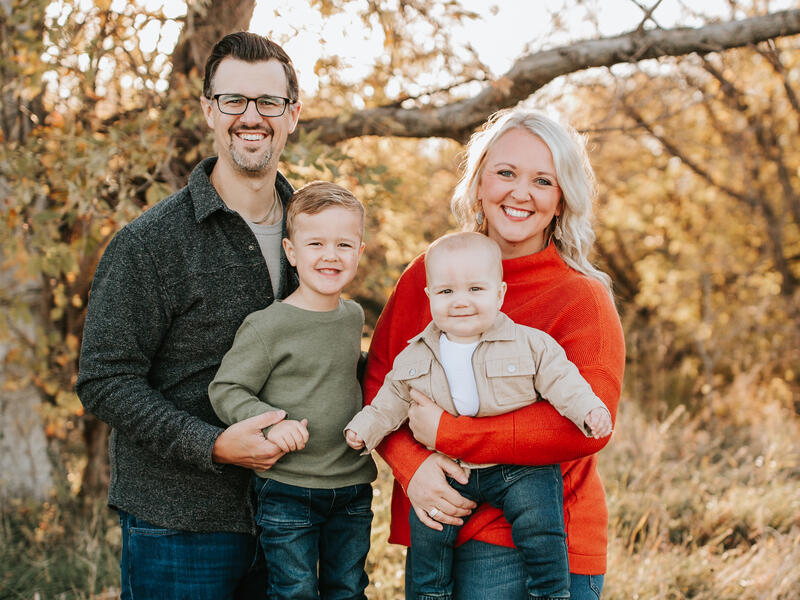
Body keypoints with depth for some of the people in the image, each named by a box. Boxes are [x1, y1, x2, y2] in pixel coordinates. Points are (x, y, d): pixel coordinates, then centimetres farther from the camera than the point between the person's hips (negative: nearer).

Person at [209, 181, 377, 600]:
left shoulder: (353, 317, 6)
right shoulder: (268, 326, -14)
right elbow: (225, 389, -15)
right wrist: (269, 422, -29)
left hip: (352, 488, 5)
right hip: (288, 490, -5)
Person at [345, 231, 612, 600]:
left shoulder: (530, 343, -4)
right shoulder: (415, 358, 4)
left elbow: (561, 381, -4)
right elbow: (392, 400, 16)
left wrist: (590, 411, -19)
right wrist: (365, 428, 6)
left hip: (521, 466, -3)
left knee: (538, 524, -19)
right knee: (425, 524, -6)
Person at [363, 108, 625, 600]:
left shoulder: (582, 299, -7)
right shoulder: (428, 275, 5)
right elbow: (378, 383, 6)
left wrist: (446, 431, -18)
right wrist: (413, 465, -13)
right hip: (432, 530, 4)